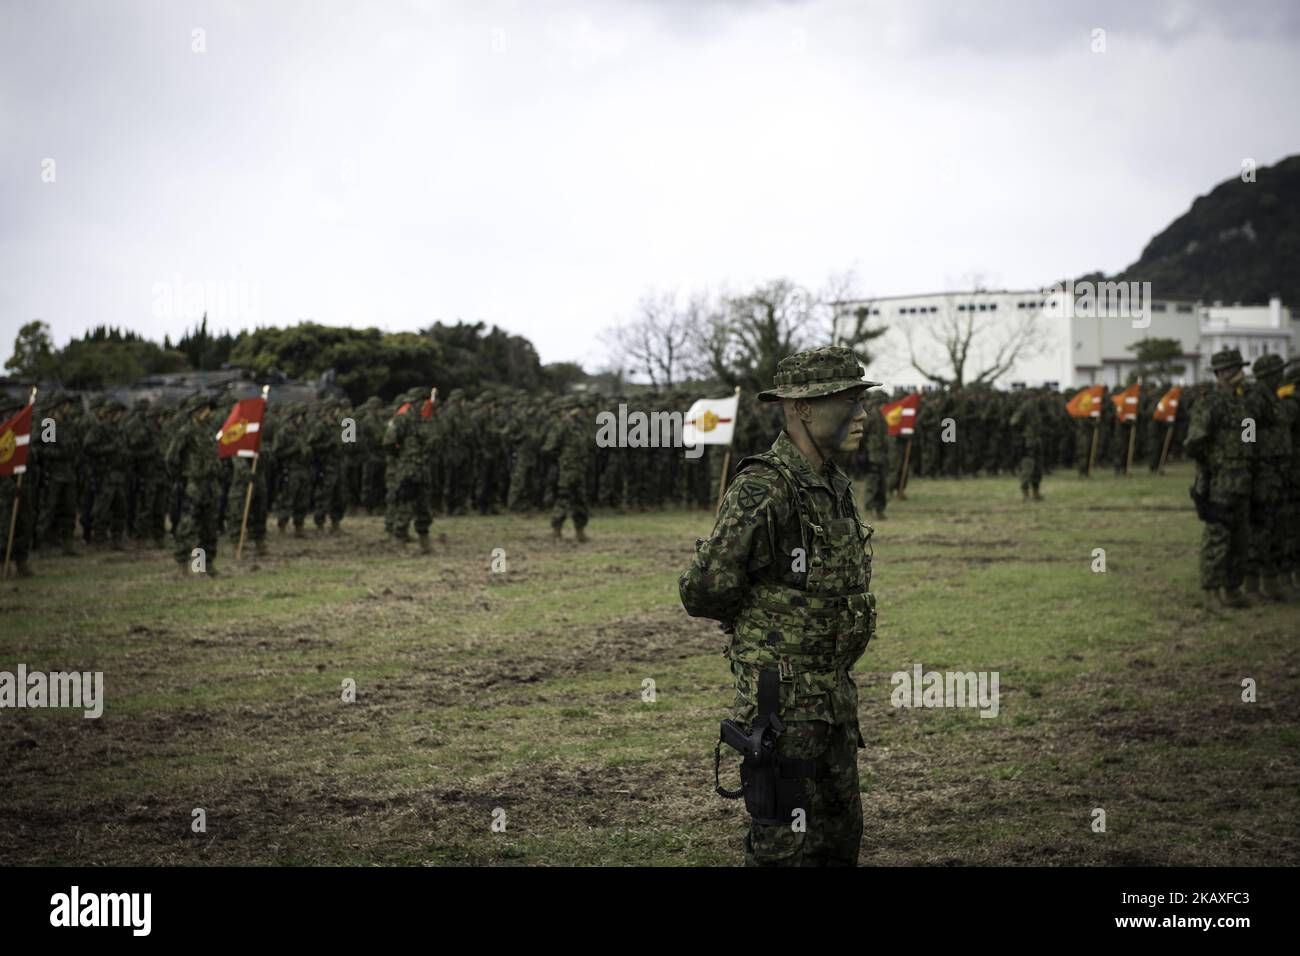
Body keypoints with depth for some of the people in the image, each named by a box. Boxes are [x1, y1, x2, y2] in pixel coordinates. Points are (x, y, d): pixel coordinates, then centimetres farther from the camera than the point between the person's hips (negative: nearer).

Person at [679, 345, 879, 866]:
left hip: (834, 700, 9)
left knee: (839, 841, 17)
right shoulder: (763, 491, -20)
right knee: (786, 845, -2)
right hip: (783, 702, -9)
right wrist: (757, 618, -1)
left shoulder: (835, 488, 10)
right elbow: (704, 591, -19)